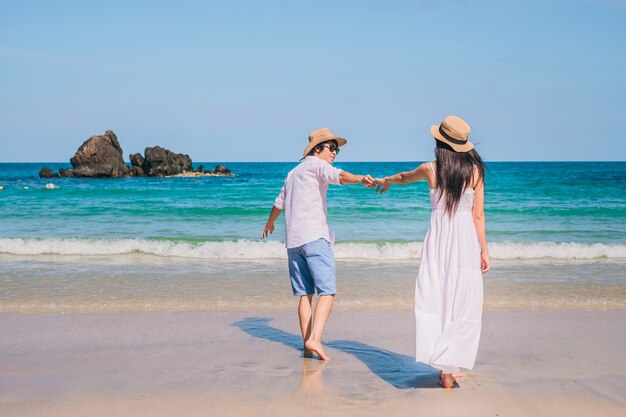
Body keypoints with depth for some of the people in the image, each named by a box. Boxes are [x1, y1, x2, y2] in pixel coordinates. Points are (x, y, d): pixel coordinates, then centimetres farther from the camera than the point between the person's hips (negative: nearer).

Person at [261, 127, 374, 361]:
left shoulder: (293, 173, 27)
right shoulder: (315, 163, 1)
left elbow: (279, 203, 41)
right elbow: (336, 175, -22)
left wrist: (270, 223, 58)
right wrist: (361, 179, -39)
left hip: (293, 240, 9)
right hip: (314, 236, -8)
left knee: (305, 294, 8)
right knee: (327, 291, -13)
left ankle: (307, 345, 6)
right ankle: (314, 339, -26)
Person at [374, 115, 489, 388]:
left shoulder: (431, 169, 0)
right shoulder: (475, 170, 0)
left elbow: (404, 178, 22)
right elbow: (478, 215, 0)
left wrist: (386, 181, 44)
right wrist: (484, 250, 8)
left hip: (438, 241, 0)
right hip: (466, 242, 0)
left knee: (436, 301, 2)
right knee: (462, 304, 6)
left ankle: (445, 369, -6)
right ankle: (452, 367, 8)